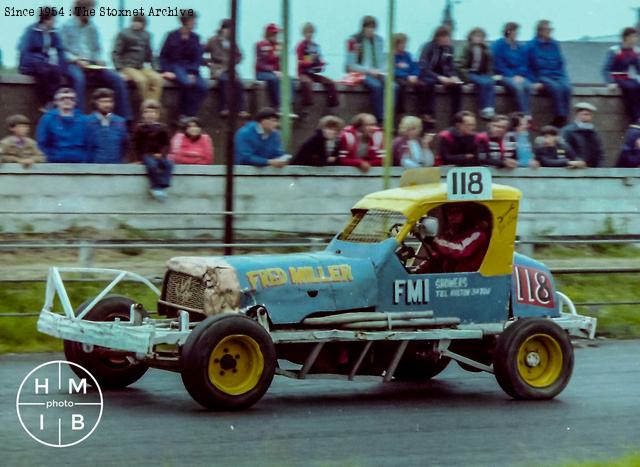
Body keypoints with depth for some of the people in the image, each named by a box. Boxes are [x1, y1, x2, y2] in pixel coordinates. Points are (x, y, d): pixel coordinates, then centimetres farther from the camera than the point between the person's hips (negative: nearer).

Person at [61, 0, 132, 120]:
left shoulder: (92, 27, 15)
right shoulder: (68, 26, 2)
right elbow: (63, 51, -1)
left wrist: (98, 60, -2)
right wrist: (77, 60, -15)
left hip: (92, 64, 5)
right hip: (73, 64, -5)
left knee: (117, 79, -14)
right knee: (79, 78, -40)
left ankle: (125, 118, -14)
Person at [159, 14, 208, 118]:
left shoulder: (195, 38, 8)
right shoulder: (173, 36, -1)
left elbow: (198, 58, 5)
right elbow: (163, 56, 3)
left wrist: (192, 73, -11)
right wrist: (166, 71, -12)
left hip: (190, 68, 4)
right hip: (174, 66, -4)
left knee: (203, 87, -22)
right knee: (187, 83, -34)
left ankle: (189, 115, -18)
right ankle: (184, 115, -20)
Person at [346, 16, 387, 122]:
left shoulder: (378, 40, 11)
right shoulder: (354, 41, -3)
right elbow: (351, 65, -4)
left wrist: (381, 71, -4)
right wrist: (368, 71, -14)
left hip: (377, 73, 5)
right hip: (360, 74, -5)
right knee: (376, 86, -35)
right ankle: (380, 119, -32)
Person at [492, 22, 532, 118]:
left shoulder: (520, 48, 16)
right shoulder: (498, 45, 0)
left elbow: (524, 65, 16)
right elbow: (498, 65, -5)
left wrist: (520, 76, -6)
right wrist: (513, 76, -13)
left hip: (519, 76, 4)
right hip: (504, 76, -4)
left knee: (528, 86, -30)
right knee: (518, 87, -35)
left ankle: (528, 116, -35)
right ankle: (525, 115, -36)